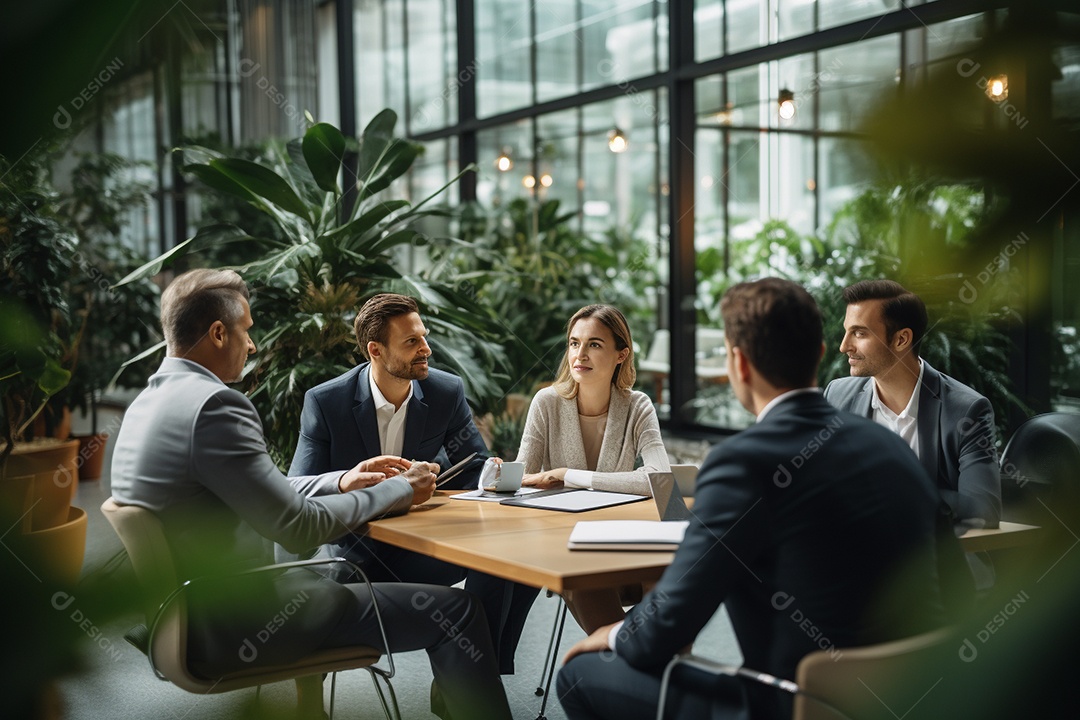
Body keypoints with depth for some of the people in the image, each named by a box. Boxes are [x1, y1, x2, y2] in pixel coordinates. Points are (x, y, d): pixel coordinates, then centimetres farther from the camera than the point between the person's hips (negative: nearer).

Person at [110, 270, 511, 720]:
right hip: (232, 625, -10)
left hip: (187, 611, 11)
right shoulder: (213, 405, -21)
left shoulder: (149, 401, 10)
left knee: (350, 571, 33)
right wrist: (400, 490, -7)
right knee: (455, 610, -7)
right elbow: (298, 527, -20)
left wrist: (337, 481, 13)